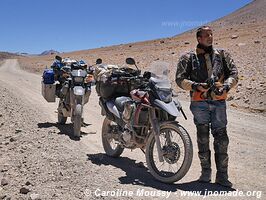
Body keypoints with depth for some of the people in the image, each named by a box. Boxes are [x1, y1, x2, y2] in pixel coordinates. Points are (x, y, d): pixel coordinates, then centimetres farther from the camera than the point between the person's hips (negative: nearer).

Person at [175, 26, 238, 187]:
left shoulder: (222, 55, 13)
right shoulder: (189, 58, 6)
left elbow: (233, 73, 9)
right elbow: (180, 79, 2)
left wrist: (226, 86, -10)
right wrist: (195, 86, -15)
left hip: (219, 101, 2)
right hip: (200, 103, -1)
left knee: (221, 138, 0)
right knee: (203, 138, 5)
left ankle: (222, 175, 8)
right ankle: (206, 171, 16)